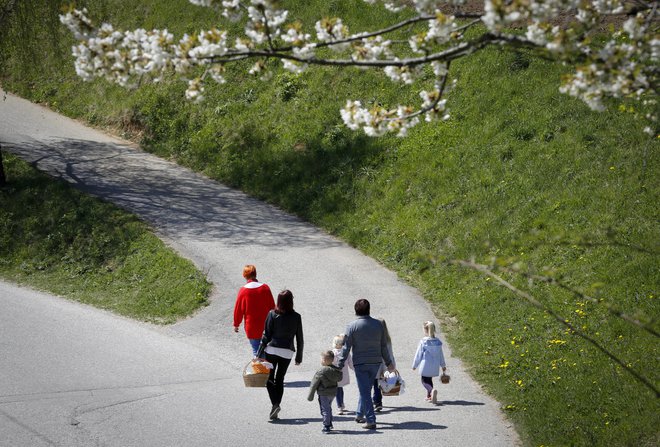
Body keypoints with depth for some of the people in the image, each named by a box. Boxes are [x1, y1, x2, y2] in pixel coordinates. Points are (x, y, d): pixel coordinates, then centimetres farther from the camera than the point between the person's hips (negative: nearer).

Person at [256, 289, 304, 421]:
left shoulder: (272, 314, -6)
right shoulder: (296, 317, -1)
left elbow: (266, 335, -5)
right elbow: (299, 339, 4)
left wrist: (259, 354, 0)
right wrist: (299, 356, 13)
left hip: (272, 349, -2)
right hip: (288, 352, 2)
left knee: (269, 378, 5)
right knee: (280, 380, 12)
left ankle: (275, 404, -14)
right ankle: (276, 405, 8)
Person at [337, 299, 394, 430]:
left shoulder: (352, 326, -8)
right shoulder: (378, 324, 4)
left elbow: (346, 347, -9)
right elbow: (384, 346, 10)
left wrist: (340, 365, -4)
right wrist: (388, 362, 21)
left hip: (360, 363, -4)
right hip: (375, 362, 4)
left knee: (365, 391, -1)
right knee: (366, 389, 19)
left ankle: (370, 420, -6)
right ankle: (359, 414, 31)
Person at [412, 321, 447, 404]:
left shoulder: (423, 342, -14)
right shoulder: (437, 342, 1)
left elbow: (418, 354, -8)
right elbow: (441, 355, 10)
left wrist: (414, 365, 4)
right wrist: (443, 365, 22)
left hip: (425, 365, -5)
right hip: (435, 366, 5)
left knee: (425, 381, -1)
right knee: (429, 380, 23)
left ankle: (432, 390, -30)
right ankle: (429, 396, 26)